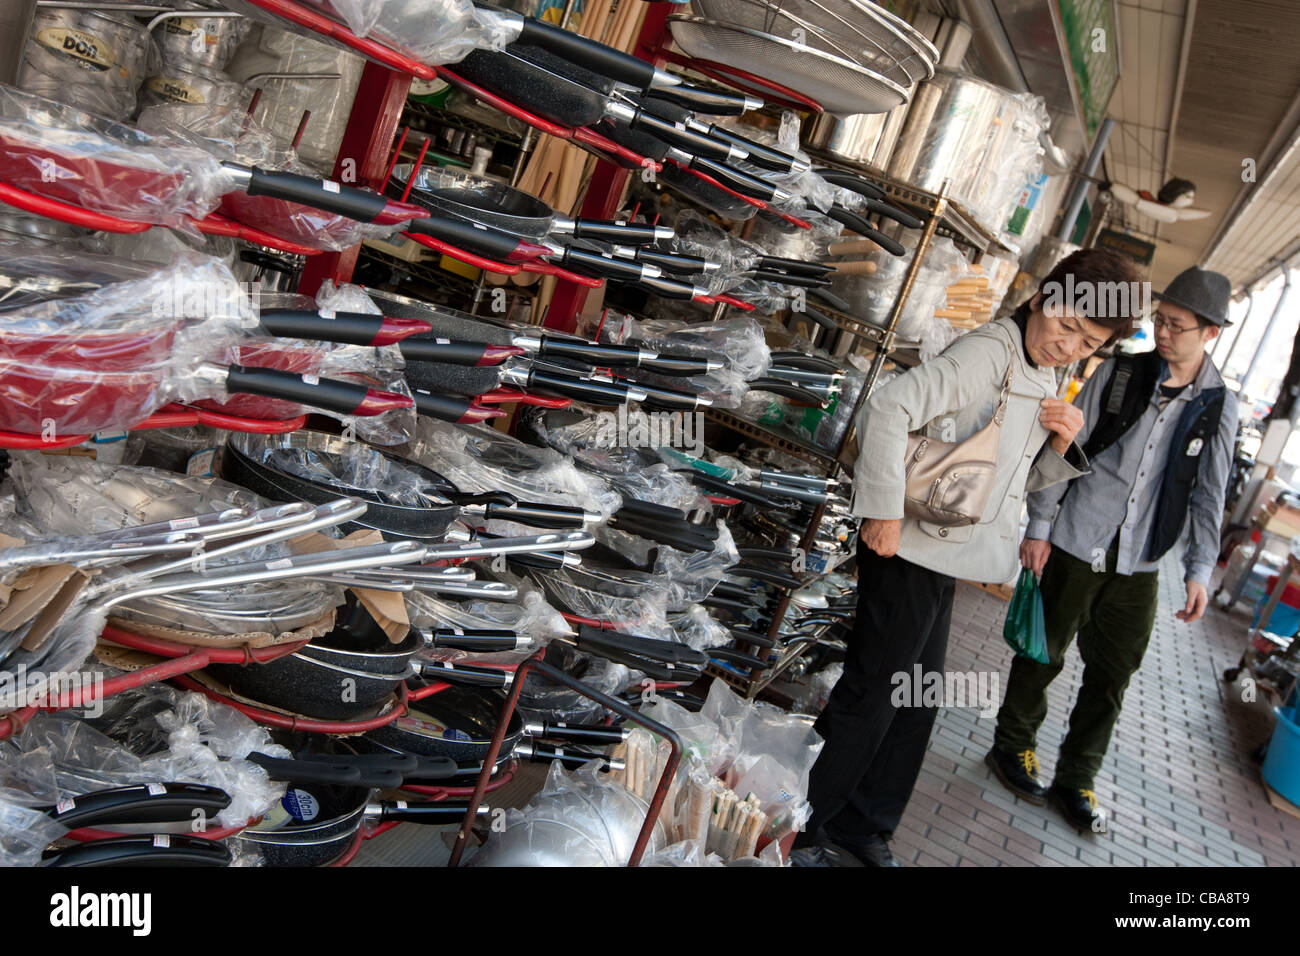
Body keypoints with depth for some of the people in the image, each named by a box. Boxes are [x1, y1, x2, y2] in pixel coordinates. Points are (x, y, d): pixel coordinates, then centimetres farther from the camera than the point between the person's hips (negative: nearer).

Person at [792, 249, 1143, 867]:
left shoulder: (1042, 383, 13)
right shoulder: (988, 353, -17)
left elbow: (1024, 479, 21)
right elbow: (887, 407, -29)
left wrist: (1061, 444, 0)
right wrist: (883, 512, -28)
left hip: (946, 560, 9)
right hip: (911, 552, -9)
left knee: (915, 701, 17)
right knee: (871, 697, -1)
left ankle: (861, 827, 33)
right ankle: (797, 831, 15)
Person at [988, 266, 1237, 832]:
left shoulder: (1218, 408, 1)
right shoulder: (1119, 373, -4)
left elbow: (1208, 495, 4)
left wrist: (1199, 569, -4)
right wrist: (1039, 526, -6)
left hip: (1139, 564, 2)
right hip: (1074, 545, -2)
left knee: (1112, 675, 10)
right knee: (1044, 654, 9)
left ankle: (1075, 780, 26)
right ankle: (1013, 748, 31)